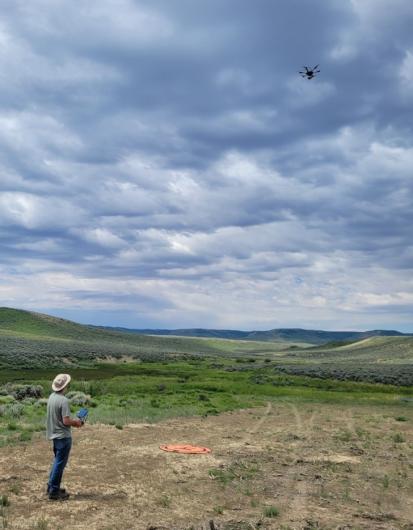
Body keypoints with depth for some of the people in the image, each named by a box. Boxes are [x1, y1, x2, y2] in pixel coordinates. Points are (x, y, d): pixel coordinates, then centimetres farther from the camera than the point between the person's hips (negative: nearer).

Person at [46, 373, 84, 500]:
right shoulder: (64, 401, -23)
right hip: (63, 436, -9)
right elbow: (66, 421, -25)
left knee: (57, 461, 21)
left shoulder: (52, 397, 4)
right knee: (60, 463, 1)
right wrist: (76, 422, -6)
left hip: (54, 435, 9)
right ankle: (54, 491, 7)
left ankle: (52, 487, 29)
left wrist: (72, 422, 12)